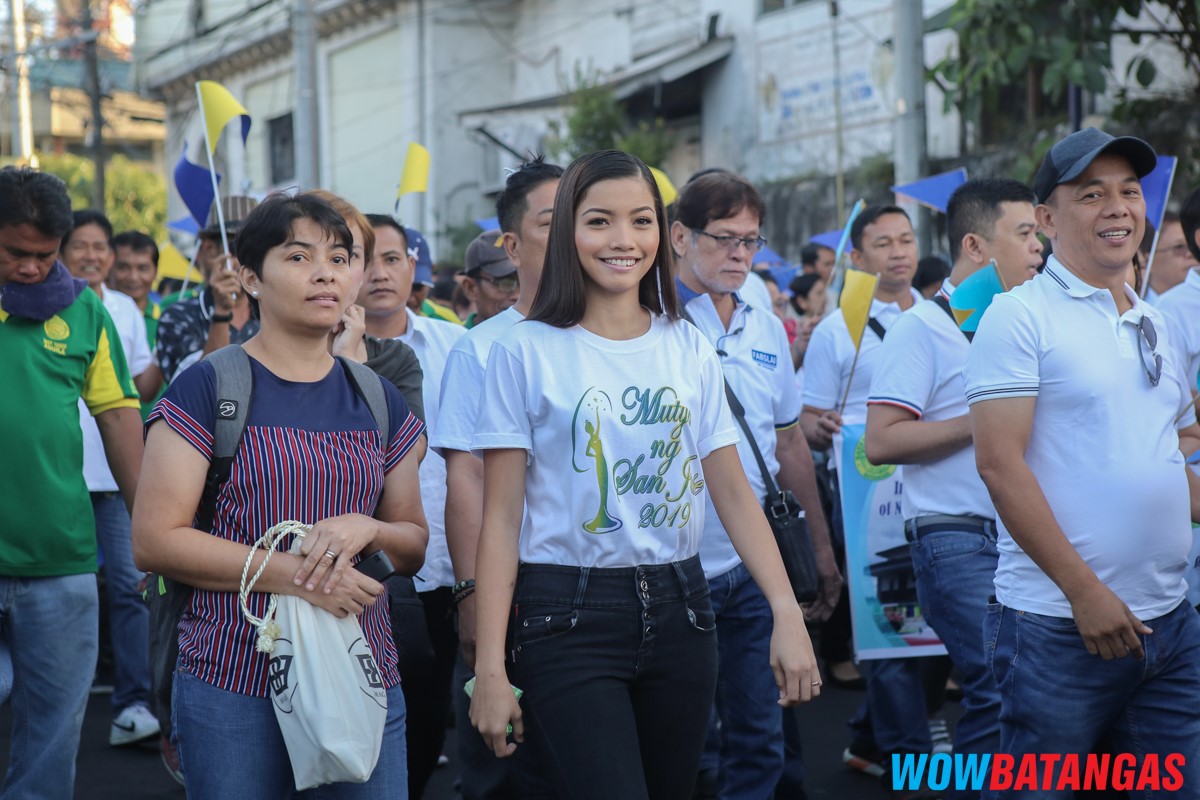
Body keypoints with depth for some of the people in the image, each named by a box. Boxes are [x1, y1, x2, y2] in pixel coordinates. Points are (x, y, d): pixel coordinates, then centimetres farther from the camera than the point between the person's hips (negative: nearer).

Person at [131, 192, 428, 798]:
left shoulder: (379, 402, 12)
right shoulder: (208, 388, -3)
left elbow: (416, 546, 15)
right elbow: (153, 540, -9)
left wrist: (368, 529, -8)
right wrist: (292, 573, -16)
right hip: (234, 686, -4)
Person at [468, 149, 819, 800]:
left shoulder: (689, 350, 8)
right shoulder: (525, 352, -3)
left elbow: (732, 491, 6)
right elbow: (502, 516, -5)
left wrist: (788, 612, -6)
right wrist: (490, 668, -10)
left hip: (677, 608, 4)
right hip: (567, 618, -4)